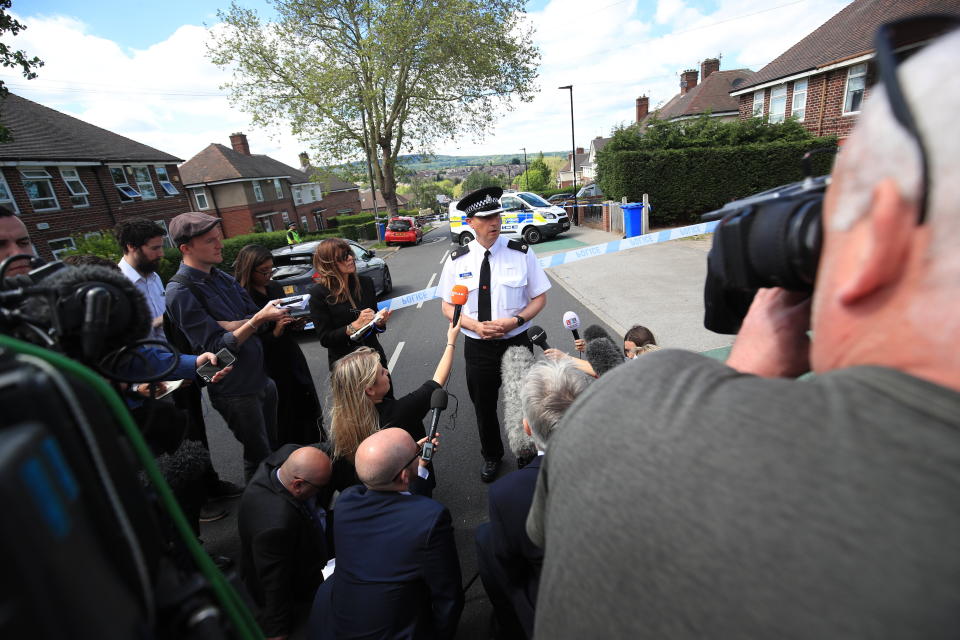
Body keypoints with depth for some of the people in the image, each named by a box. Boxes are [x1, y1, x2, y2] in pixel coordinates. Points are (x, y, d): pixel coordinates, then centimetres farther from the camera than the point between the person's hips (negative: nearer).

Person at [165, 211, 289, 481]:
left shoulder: (221, 277, 7)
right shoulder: (180, 292, -17)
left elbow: (255, 319, 2)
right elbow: (215, 348, -20)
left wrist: (231, 325, -16)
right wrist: (256, 320, -27)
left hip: (261, 377, 7)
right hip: (235, 391, -7)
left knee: (274, 449, 19)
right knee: (259, 457, 8)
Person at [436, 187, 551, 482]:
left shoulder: (521, 253, -7)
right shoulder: (457, 260, -4)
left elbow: (540, 297, -2)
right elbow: (448, 307, 1)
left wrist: (515, 320, -19)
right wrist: (475, 325, -17)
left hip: (516, 343, -1)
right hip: (477, 346, 1)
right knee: (484, 408, 19)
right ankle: (491, 456, 47)